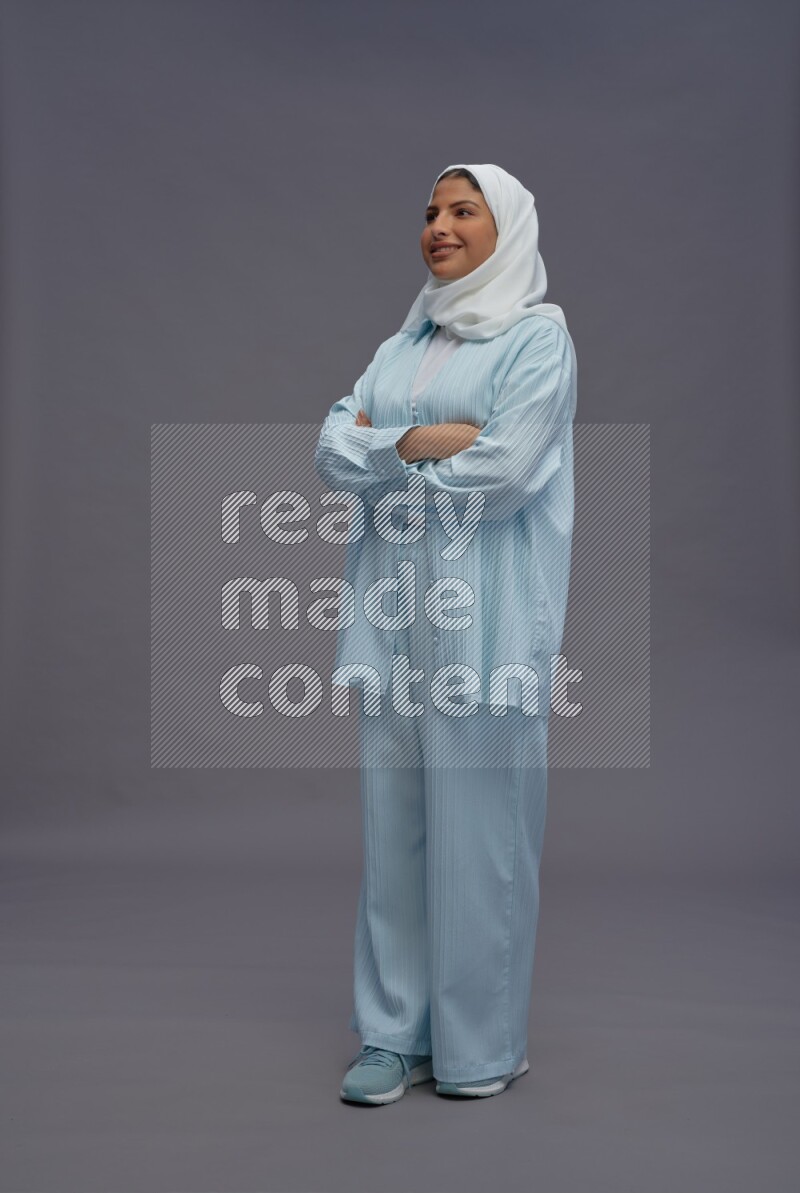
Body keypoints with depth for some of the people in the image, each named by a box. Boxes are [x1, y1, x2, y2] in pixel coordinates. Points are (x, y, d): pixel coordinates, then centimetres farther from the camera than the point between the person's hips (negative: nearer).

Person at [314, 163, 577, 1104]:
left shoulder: (538, 336, 1)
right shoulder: (401, 345, 19)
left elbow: (506, 471, -14)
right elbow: (332, 451, 6)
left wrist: (386, 459, -2)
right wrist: (419, 442, -10)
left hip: (482, 617, -6)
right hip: (395, 608, 6)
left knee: (478, 829, -1)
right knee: (394, 824, 7)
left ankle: (481, 1045, 15)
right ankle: (397, 1033, 19)